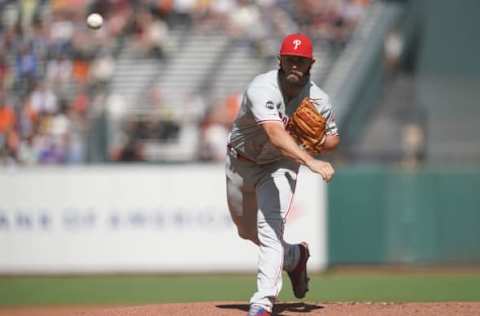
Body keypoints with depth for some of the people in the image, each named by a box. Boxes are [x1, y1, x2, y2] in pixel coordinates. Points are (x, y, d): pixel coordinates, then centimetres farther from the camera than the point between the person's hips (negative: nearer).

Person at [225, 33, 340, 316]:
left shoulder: (319, 100, -17)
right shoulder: (262, 89, -32)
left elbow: (333, 137, 2)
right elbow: (275, 133, -48)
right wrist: (311, 161, -61)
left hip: (279, 167, 0)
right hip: (241, 164, 0)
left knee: (270, 228, -22)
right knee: (248, 231, 19)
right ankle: (295, 256, 46)